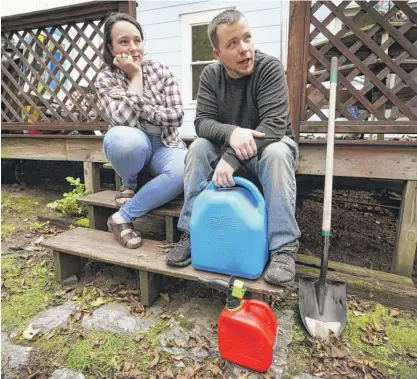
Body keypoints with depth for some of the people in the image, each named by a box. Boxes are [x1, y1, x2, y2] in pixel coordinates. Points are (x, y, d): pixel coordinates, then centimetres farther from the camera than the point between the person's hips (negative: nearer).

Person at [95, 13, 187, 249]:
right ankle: (129, 184, -5)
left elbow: (177, 116, -10)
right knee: (123, 137, -39)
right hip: (133, 146, -1)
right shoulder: (105, 79, -4)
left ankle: (122, 217, -18)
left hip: (165, 146, 1)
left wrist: (138, 105, -18)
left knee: (184, 171, -34)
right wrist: (136, 75, -17)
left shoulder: (161, 71, -1)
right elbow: (123, 119, -22)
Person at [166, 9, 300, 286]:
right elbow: (203, 122, -14)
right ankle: (192, 233, -16)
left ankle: (284, 248, -29)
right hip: (228, 148, 3)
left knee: (277, 154, -35)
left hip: (269, 146, -2)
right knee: (198, 147, -23)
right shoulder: (210, 75, -5)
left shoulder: (269, 68, -17)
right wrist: (231, 133, -36)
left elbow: (274, 125, -28)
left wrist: (232, 158, -38)